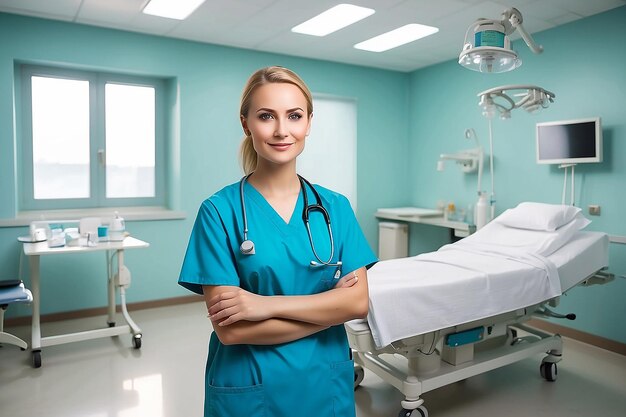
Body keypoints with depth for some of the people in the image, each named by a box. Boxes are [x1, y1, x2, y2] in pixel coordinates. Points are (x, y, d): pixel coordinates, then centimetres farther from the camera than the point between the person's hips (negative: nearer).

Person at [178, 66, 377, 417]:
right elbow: (229, 328, -16)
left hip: (327, 385, 3)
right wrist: (327, 307, -14)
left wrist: (267, 304, -20)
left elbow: (358, 301, -10)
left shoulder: (335, 207, -2)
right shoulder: (220, 210, -12)